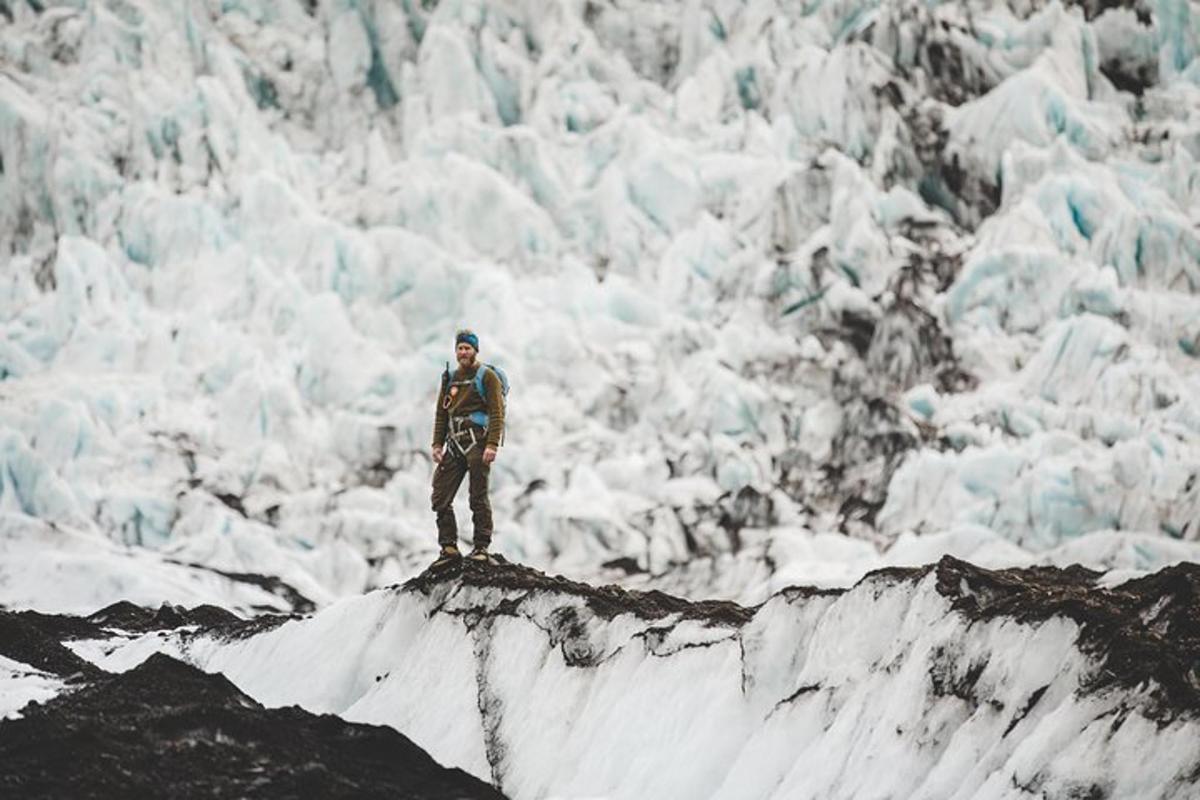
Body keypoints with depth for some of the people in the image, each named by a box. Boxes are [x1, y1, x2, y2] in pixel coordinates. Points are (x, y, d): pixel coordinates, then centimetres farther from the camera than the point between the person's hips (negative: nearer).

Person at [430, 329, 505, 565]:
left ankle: (481, 546, -1)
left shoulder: (487, 376, 0)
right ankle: (449, 546, 1)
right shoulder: (450, 378, 18)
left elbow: (497, 412, -7)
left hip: (477, 442, -6)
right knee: (440, 497, -2)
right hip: (454, 444, 6)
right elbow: (441, 413, 20)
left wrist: (492, 444, -16)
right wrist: (438, 444, 9)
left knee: (478, 497, -6)